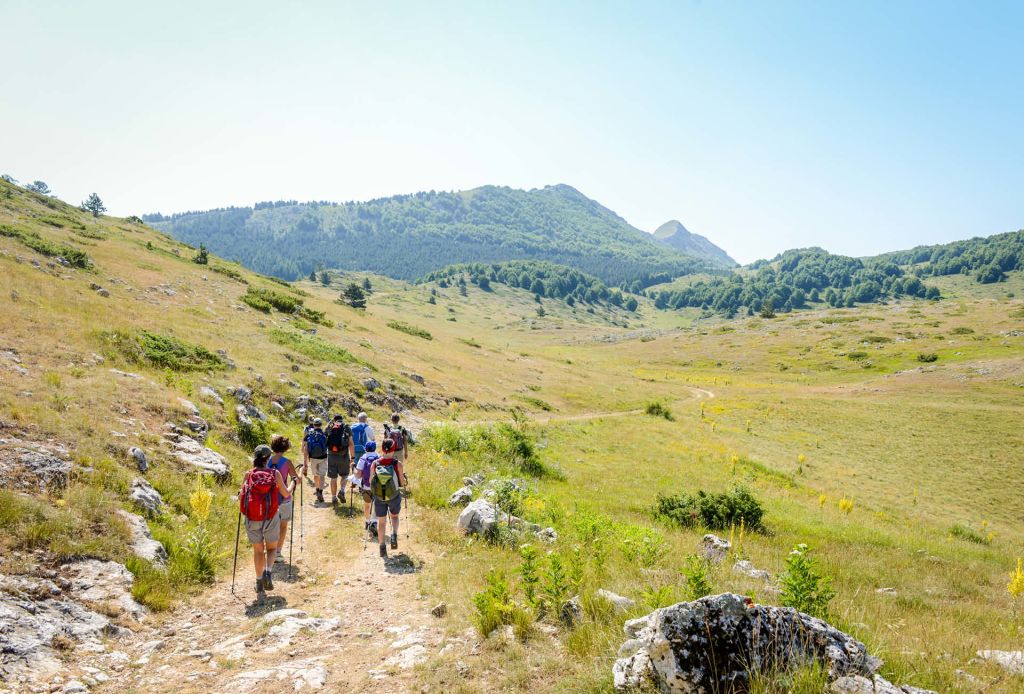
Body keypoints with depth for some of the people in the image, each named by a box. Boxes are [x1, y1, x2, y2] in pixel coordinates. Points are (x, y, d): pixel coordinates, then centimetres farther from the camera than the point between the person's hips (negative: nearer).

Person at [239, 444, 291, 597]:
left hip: (252, 520, 1)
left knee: (258, 550, 19)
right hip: (270, 518, -1)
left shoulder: (248, 474, -3)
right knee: (272, 548, 18)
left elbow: (241, 497, -1)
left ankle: (259, 583, 20)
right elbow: (286, 494, 3)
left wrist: (240, 495, 22)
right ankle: (267, 572, -8)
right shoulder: (275, 474, -6)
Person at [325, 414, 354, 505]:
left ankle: (334, 498, 14)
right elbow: (350, 444, -3)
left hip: (331, 456, 1)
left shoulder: (329, 428, 9)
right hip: (343, 456, -1)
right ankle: (342, 491, 0)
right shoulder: (346, 428, 2)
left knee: (333, 478, 10)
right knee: (344, 475, 19)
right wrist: (352, 457, -1)